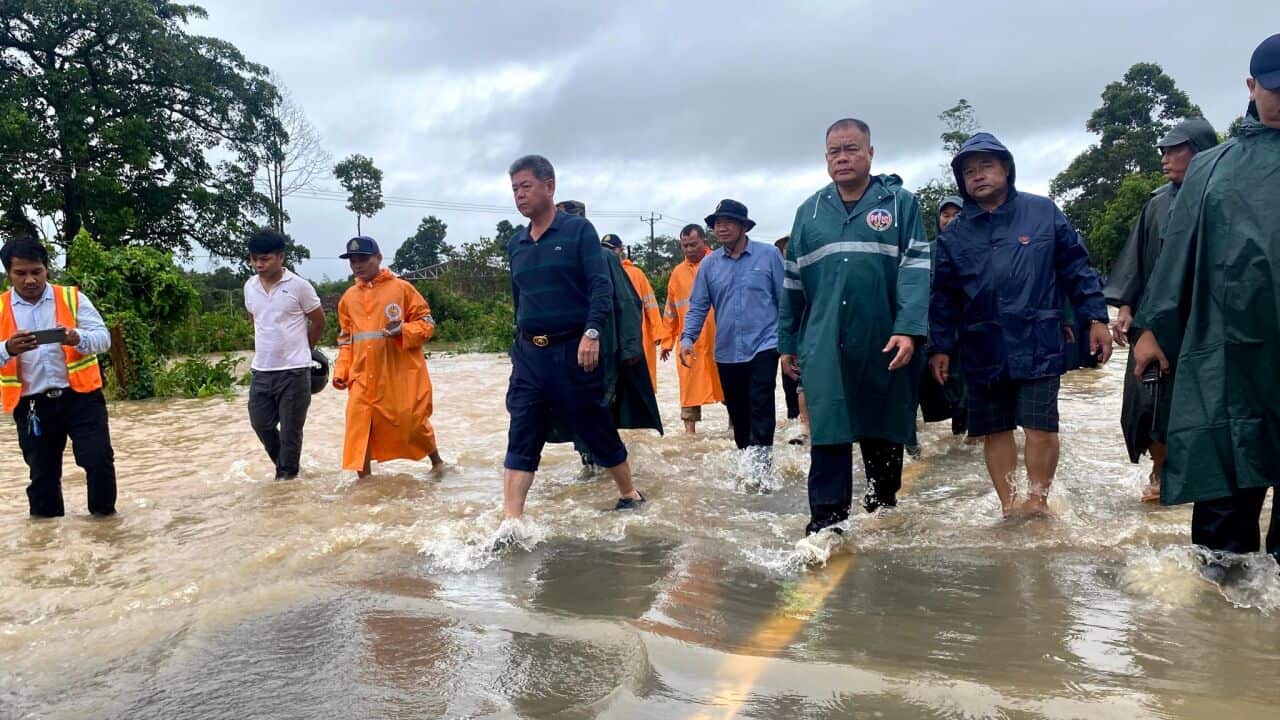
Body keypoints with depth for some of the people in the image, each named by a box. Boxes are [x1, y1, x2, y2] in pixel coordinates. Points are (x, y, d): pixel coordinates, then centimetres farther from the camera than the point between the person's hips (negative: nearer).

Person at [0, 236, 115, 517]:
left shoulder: (72, 297, 1)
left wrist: (77, 338, -26)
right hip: (31, 405, 2)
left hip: (80, 396, -1)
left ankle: (104, 514, 11)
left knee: (98, 458, -8)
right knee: (42, 471, 12)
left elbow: (103, 338, -4)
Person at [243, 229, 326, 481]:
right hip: (260, 370, 5)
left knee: (290, 428, 2)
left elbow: (318, 321, 2)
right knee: (260, 422, 9)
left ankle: (286, 475, 18)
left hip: (294, 371, -5)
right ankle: (283, 465, 32)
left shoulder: (298, 286, -9)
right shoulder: (250, 287, 6)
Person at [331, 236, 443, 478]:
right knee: (359, 425, -4)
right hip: (364, 377, 4)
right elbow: (346, 338, 18)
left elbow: (426, 322, -2)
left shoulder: (401, 288, -3)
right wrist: (341, 370, 7)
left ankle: (437, 462, 30)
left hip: (402, 374, -4)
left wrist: (403, 330, -20)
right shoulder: (349, 297, 11)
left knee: (412, 422, 5)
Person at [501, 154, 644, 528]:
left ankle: (629, 495, 28)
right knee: (521, 437, -4)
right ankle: (512, 522, -6)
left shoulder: (578, 230, -4)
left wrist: (592, 332, -23)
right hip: (529, 353, 5)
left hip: (573, 350, -4)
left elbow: (601, 285, -11)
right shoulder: (516, 245, 12)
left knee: (597, 428, 7)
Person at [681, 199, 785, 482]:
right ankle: (746, 460, 28)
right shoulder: (709, 264, 5)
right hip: (726, 351, 4)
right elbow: (698, 307, 5)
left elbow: (785, 299, -1)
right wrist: (687, 338, -9)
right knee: (737, 412, 13)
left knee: (760, 405, -17)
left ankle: (761, 466, -17)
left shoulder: (768, 255, -3)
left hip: (763, 344, -4)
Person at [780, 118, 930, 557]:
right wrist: (787, 343, 14)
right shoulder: (809, 211, 12)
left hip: (886, 345, -1)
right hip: (825, 344, 1)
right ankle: (826, 521, -1)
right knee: (828, 435, -5)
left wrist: (909, 329, -19)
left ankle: (883, 505, 32)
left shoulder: (899, 203, 2)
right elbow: (793, 282, 15)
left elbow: (916, 269, -6)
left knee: (885, 431, 12)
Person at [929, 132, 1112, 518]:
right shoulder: (954, 235, 9)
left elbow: (1076, 268, 6)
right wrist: (940, 347, 8)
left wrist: (1096, 318, 2)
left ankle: (1038, 500, 10)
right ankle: (1008, 505, 17)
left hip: (1038, 343, -3)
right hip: (983, 351, 3)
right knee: (995, 429, 7)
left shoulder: (1043, 212, 4)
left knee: (1040, 425, -6)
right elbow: (943, 298, 12)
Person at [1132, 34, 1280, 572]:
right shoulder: (1211, 167, 14)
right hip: (1225, 343, 1)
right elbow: (1179, 249, 13)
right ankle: (1222, 568, 10)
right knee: (1222, 465, 1)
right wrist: (1154, 326, 8)